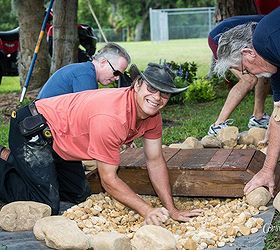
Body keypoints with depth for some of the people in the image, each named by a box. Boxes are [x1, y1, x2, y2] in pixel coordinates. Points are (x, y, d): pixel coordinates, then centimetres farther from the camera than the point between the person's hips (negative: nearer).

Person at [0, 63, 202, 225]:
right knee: (47, 206, -16)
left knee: (79, 196, 18)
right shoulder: (110, 118, -35)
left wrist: (171, 210, -6)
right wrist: (147, 211, -28)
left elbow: (155, 161, -2)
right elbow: (108, 179, -28)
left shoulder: (153, 115, -10)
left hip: (58, 139, 9)